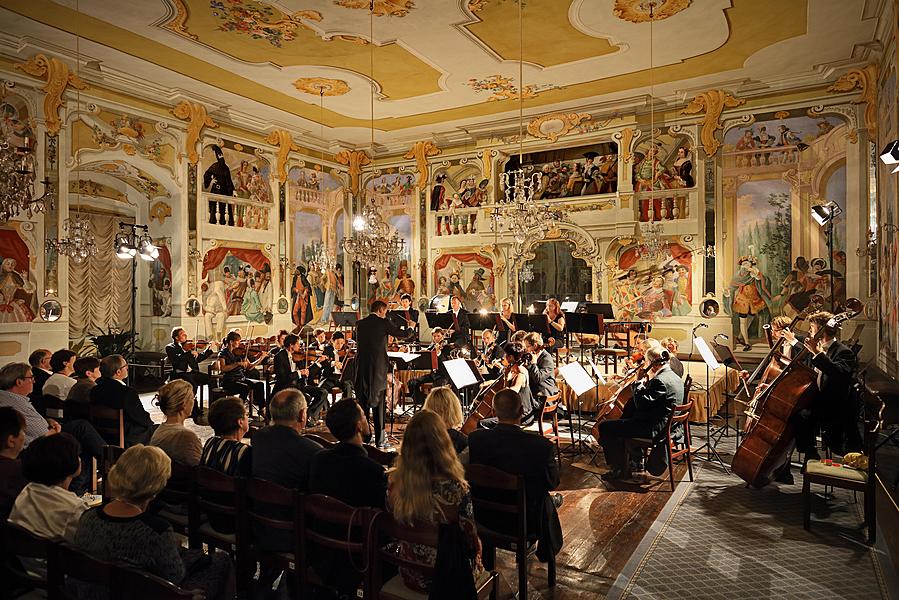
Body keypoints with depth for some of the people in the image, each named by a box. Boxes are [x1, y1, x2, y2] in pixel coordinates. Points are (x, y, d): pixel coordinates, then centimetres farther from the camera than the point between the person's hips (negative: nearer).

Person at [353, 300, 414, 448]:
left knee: (363, 405, 11)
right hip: (378, 369, -4)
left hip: (362, 368, 4)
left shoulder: (360, 324, 8)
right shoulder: (383, 323, -7)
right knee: (378, 405, 3)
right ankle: (380, 439, 7)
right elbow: (404, 335, -1)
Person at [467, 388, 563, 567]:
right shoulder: (541, 445, -28)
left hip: (484, 519, 3)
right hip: (527, 522, -3)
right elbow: (553, 483, -11)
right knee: (548, 500, 30)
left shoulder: (474, 439, -20)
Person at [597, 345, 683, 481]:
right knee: (623, 421, 31)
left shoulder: (660, 380, -22)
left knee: (605, 427, -7)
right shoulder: (674, 377, 10)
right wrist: (647, 382, 8)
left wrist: (640, 382, -11)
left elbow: (640, 403, -22)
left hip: (654, 428, -11)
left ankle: (618, 470, 4)